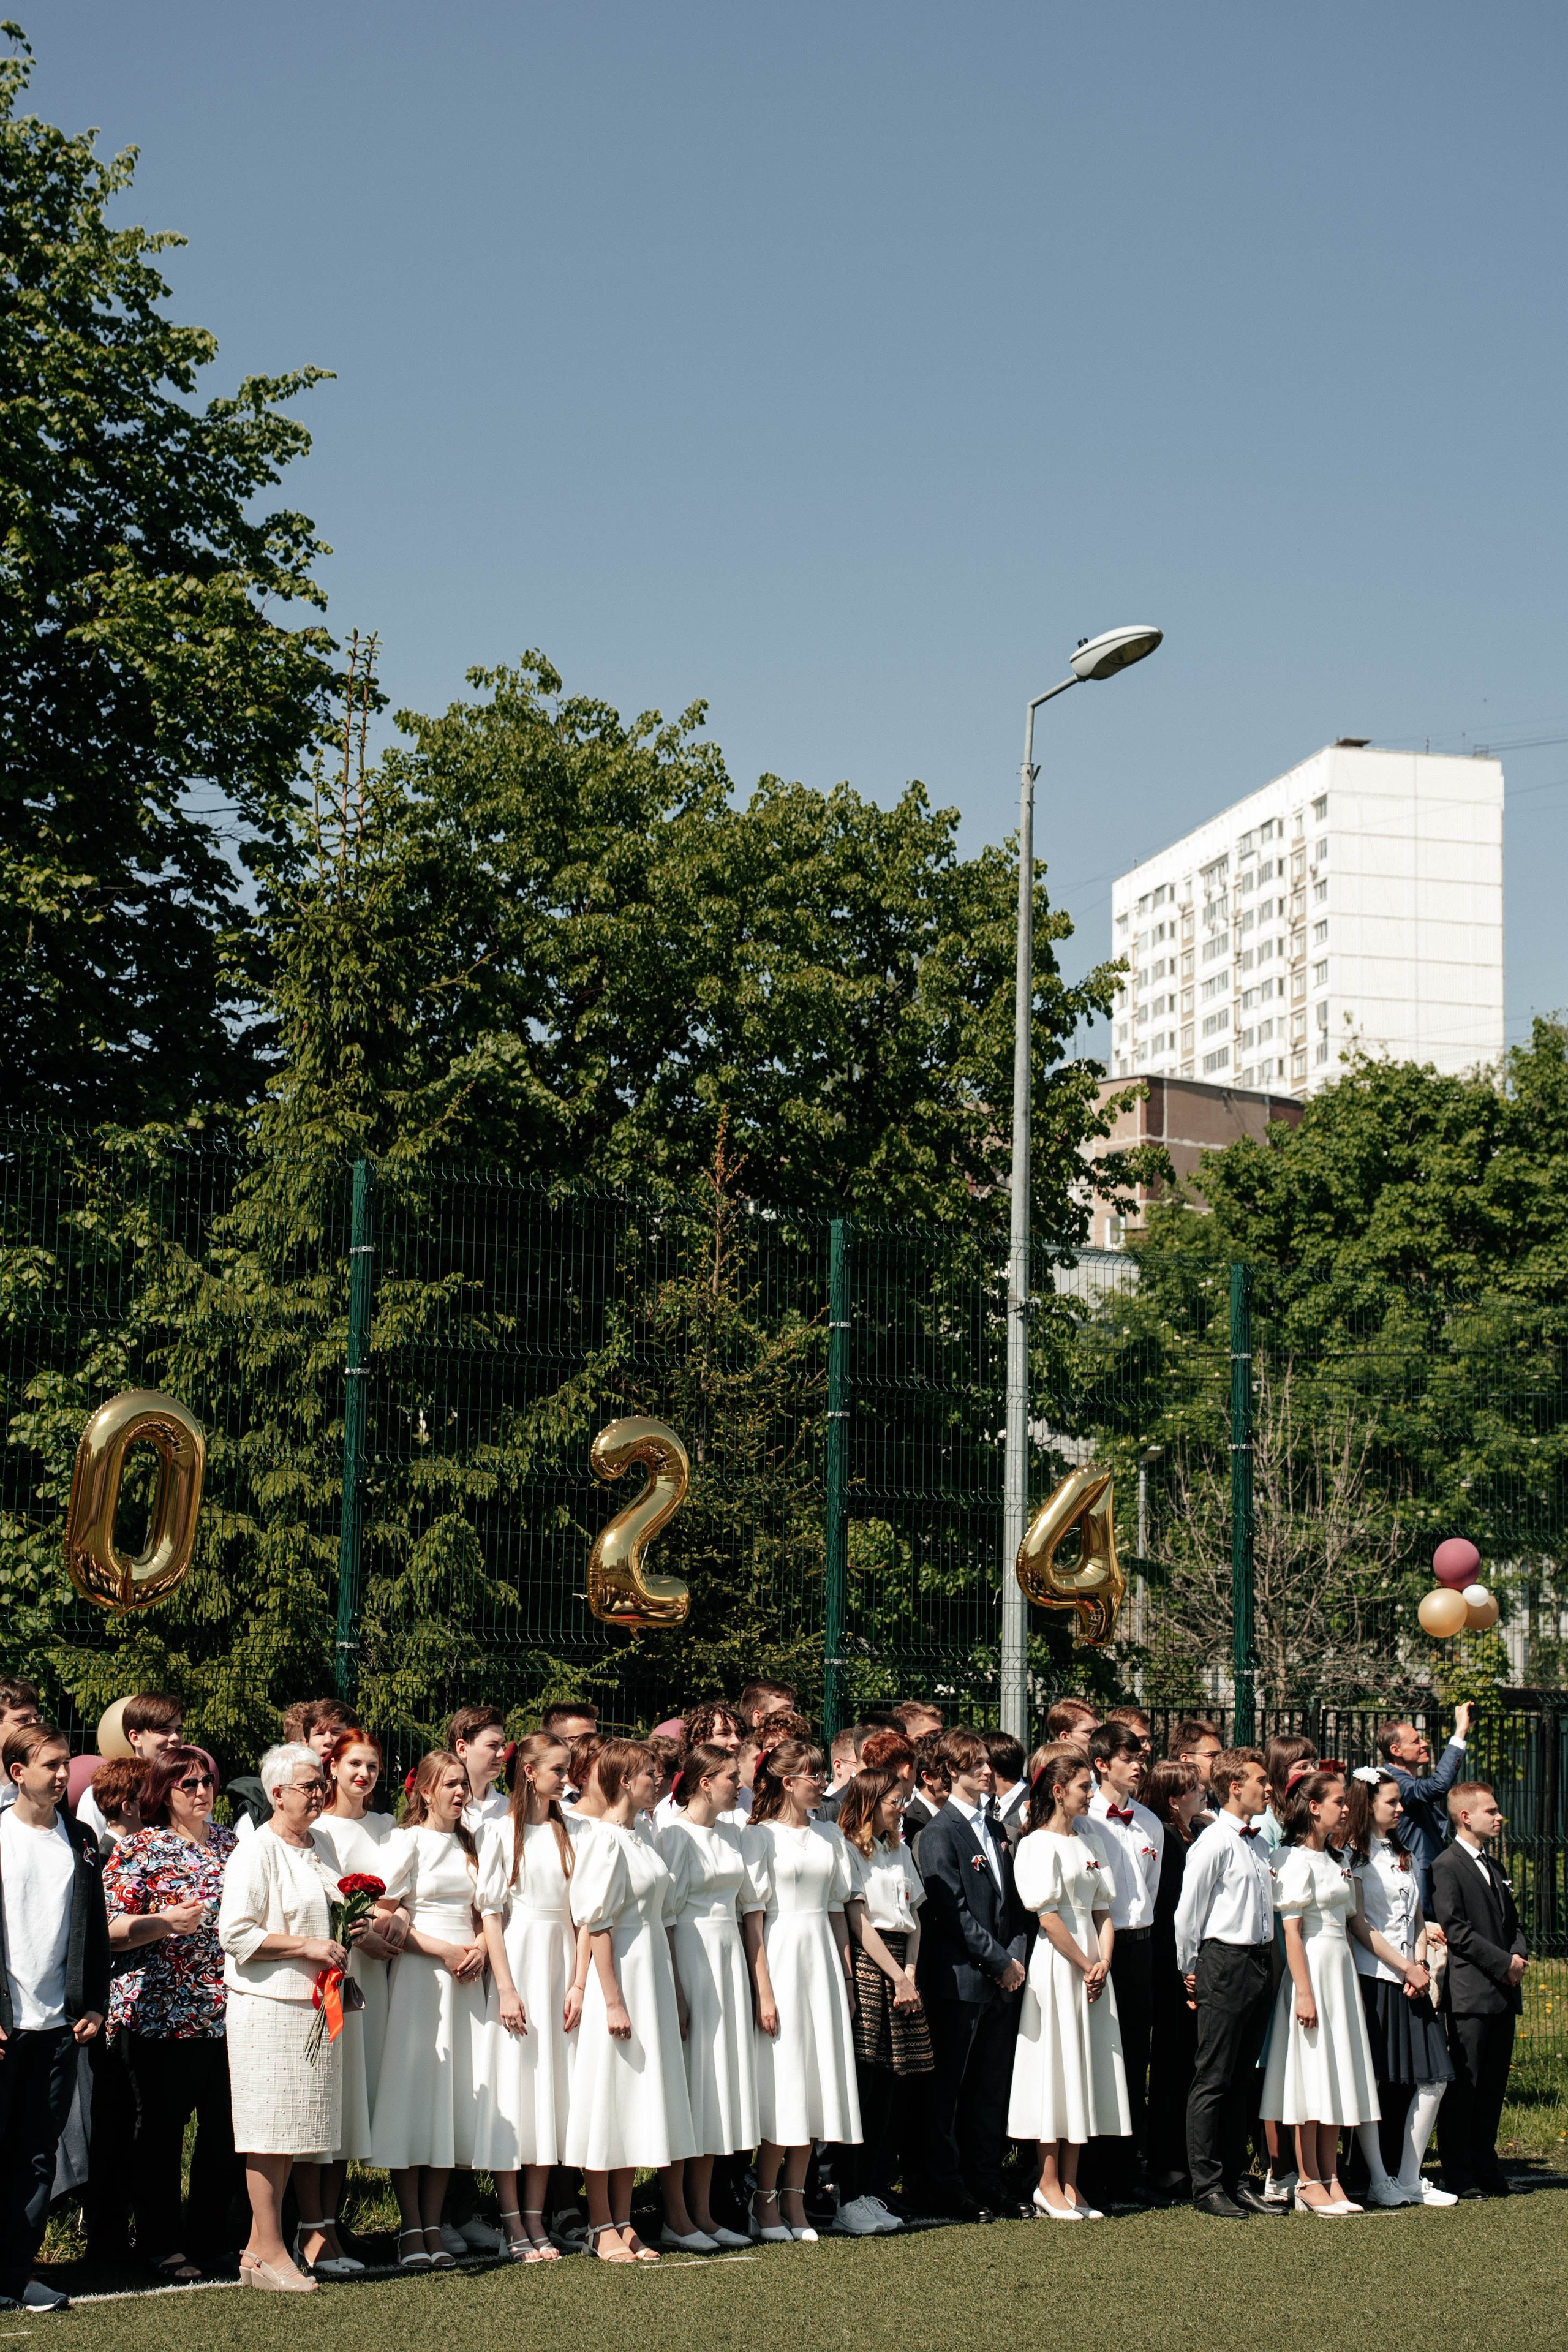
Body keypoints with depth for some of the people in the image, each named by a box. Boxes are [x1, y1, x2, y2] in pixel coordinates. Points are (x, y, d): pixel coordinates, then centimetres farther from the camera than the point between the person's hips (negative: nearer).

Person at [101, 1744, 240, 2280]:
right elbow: (110, 1929, -8)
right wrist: (165, 1923, -21)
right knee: (163, 2129, 4)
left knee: (228, 2130, 6)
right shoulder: (141, 1849, -3)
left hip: (230, 2011, 5)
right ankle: (160, 2243, 15)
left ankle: (210, 2238, 19)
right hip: (166, 2011, -5)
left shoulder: (230, 1843, 13)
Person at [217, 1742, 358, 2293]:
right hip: (268, 2005, -8)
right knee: (271, 2130, -5)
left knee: (291, 2133, 9)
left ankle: (260, 2249, 16)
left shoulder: (321, 1846, 16)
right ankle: (268, 2252, 1)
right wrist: (308, 1946, -18)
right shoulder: (257, 1851, -10)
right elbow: (235, 1933, -16)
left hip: (312, 2002, 8)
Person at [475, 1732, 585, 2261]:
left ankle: (536, 2221, 10)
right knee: (513, 2085, -3)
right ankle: (512, 2224, 2)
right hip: (516, 1963, -5)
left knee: (551, 2086, 5)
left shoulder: (568, 1834, 10)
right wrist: (506, 1988, -14)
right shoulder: (501, 1831, -3)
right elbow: (490, 1911, -8)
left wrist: (578, 1983, -2)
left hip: (560, 1964, 5)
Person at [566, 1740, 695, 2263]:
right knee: (609, 2091, -2)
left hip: (653, 1973, 9)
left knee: (638, 2101, 9)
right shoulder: (603, 1839, -13)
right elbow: (597, 1925, -16)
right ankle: (603, 2229, 4)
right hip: (620, 1972, -9)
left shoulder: (639, 1838, 13)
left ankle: (624, 2223, 14)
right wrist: (613, 2000, -19)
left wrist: (672, 1992, 15)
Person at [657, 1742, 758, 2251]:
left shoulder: (730, 1832, 13)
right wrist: (673, 1990, -15)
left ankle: (702, 2213, 15)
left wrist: (746, 1965, 11)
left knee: (719, 2084, 9)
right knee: (686, 2082, -4)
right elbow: (664, 1915, -12)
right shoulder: (677, 1834, -10)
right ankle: (676, 2218, 2)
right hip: (691, 1958, -8)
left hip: (729, 1956, 8)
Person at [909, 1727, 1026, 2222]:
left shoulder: (993, 1832, 16)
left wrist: (1015, 1956, 2)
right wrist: (1000, 1961, -13)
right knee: (948, 2086, 0)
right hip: (959, 1977, -7)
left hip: (1001, 1977, 7)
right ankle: (945, 2186, 5)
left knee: (992, 2085, 10)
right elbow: (951, 1911, -13)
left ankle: (985, 2180, 17)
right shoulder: (939, 1833, -8)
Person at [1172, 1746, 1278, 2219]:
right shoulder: (1214, 1843, -12)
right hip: (1224, 1962, -8)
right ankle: (1206, 2185, 1)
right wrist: (1190, 1970, 0)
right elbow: (1187, 1912, -8)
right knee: (1213, 2080, -3)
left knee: (1242, 2078, 13)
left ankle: (1234, 2180, 19)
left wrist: (1267, 1960, 17)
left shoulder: (1257, 1842, 14)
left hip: (1260, 1962, 8)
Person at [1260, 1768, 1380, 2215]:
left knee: (1337, 2074, 8)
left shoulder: (1334, 1860, 15)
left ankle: (1331, 2179, 12)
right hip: (1311, 1966, -9)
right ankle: (1309, 2184, -1)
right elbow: (1291, 1929, -16)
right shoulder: (1296, 1860, -11)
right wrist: (1304, 1992, -20)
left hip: (1340, 1968, 9)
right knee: (1310, 2077, -5)